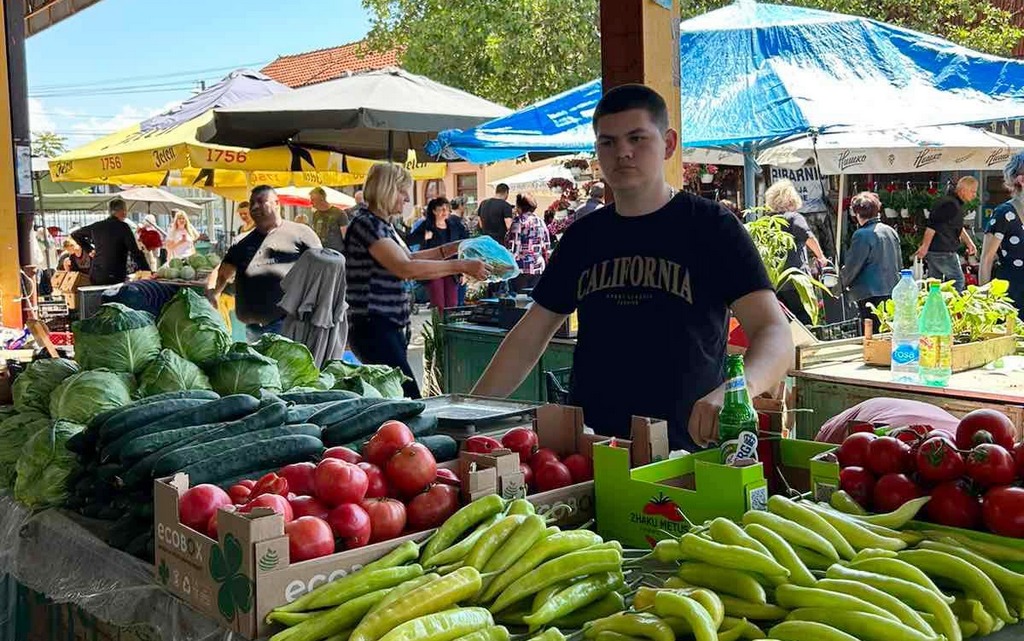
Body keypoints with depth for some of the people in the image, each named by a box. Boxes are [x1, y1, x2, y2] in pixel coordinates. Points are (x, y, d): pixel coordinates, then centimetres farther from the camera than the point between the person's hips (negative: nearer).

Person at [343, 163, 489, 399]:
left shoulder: (382, 224, 18)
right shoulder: (366, 224, -13)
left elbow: (409, 258, 29)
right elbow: (405, 268, -23)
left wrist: (452, 248, 19)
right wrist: (461, 266, -22)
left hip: (390, 328, 10)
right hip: (373, 328, -10)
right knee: (409, 399, -17)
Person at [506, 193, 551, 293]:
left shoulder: (519, 221, -8)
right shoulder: (540, 222, 10)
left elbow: (512, 247, -12)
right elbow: (547, 248, 12)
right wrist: (545, 263, 21)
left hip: (521, 268, -6)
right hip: (538, 267, 6)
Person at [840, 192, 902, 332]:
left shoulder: (862, 235, -14)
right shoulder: (891, 231, 8)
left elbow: (851, 267, -9)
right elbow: (899, 264, 16)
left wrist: (844, 281, 11)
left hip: (871, 295, -8)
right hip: (893, 292, 8)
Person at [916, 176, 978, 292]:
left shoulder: (956, 204, 17)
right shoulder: (950, 204, -17)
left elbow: (959, 228, 30)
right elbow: (932, 226, -23)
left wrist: (969, 242, 22)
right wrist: (925, 247, -23)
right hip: (943, 252, -10)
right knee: (957, 280, -4)